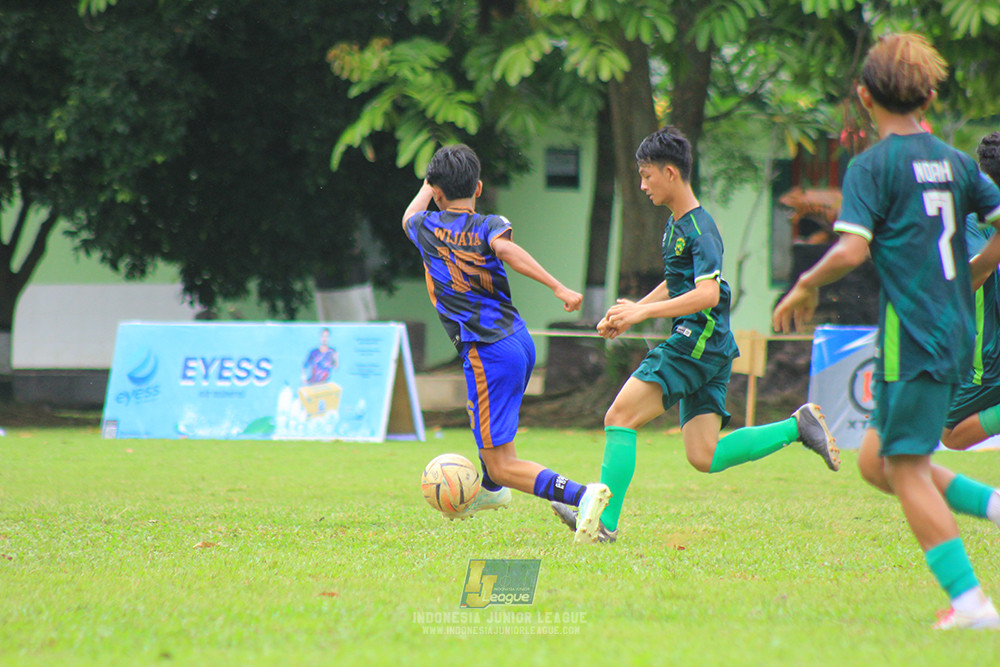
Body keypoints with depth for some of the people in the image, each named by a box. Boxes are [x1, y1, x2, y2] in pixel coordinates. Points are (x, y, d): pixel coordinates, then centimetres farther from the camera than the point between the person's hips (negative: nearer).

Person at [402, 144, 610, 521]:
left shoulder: (426, 226, 3)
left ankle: (582, 495, -30)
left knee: (502, 467, -8)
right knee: (479, 407, 37)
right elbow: (505, 249, -21)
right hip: (519, 340, 5)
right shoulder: (489, 225, 2)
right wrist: (557, 287, -29)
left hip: (487, 355, -5)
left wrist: (429, 185, 45)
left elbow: (409, 217, 29)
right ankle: (490, 490, 57)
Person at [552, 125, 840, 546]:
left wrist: (643, 311, -29)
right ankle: (797, 427, 9)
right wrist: (630, 313, 22)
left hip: (697, 342, -10)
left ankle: (603, 522, -14)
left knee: (620, 417, -12)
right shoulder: (676, 223, 16)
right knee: (705, 457, 6)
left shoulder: (699, 228, -14)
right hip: (707, 351, 10)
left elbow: (707, 293, -25)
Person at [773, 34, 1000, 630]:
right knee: (876, 461, 17)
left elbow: (852, 250, -18)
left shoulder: (873, 165, -9)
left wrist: (807, 286, -1)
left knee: (906, 469, -1)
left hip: (911, 335, -7)